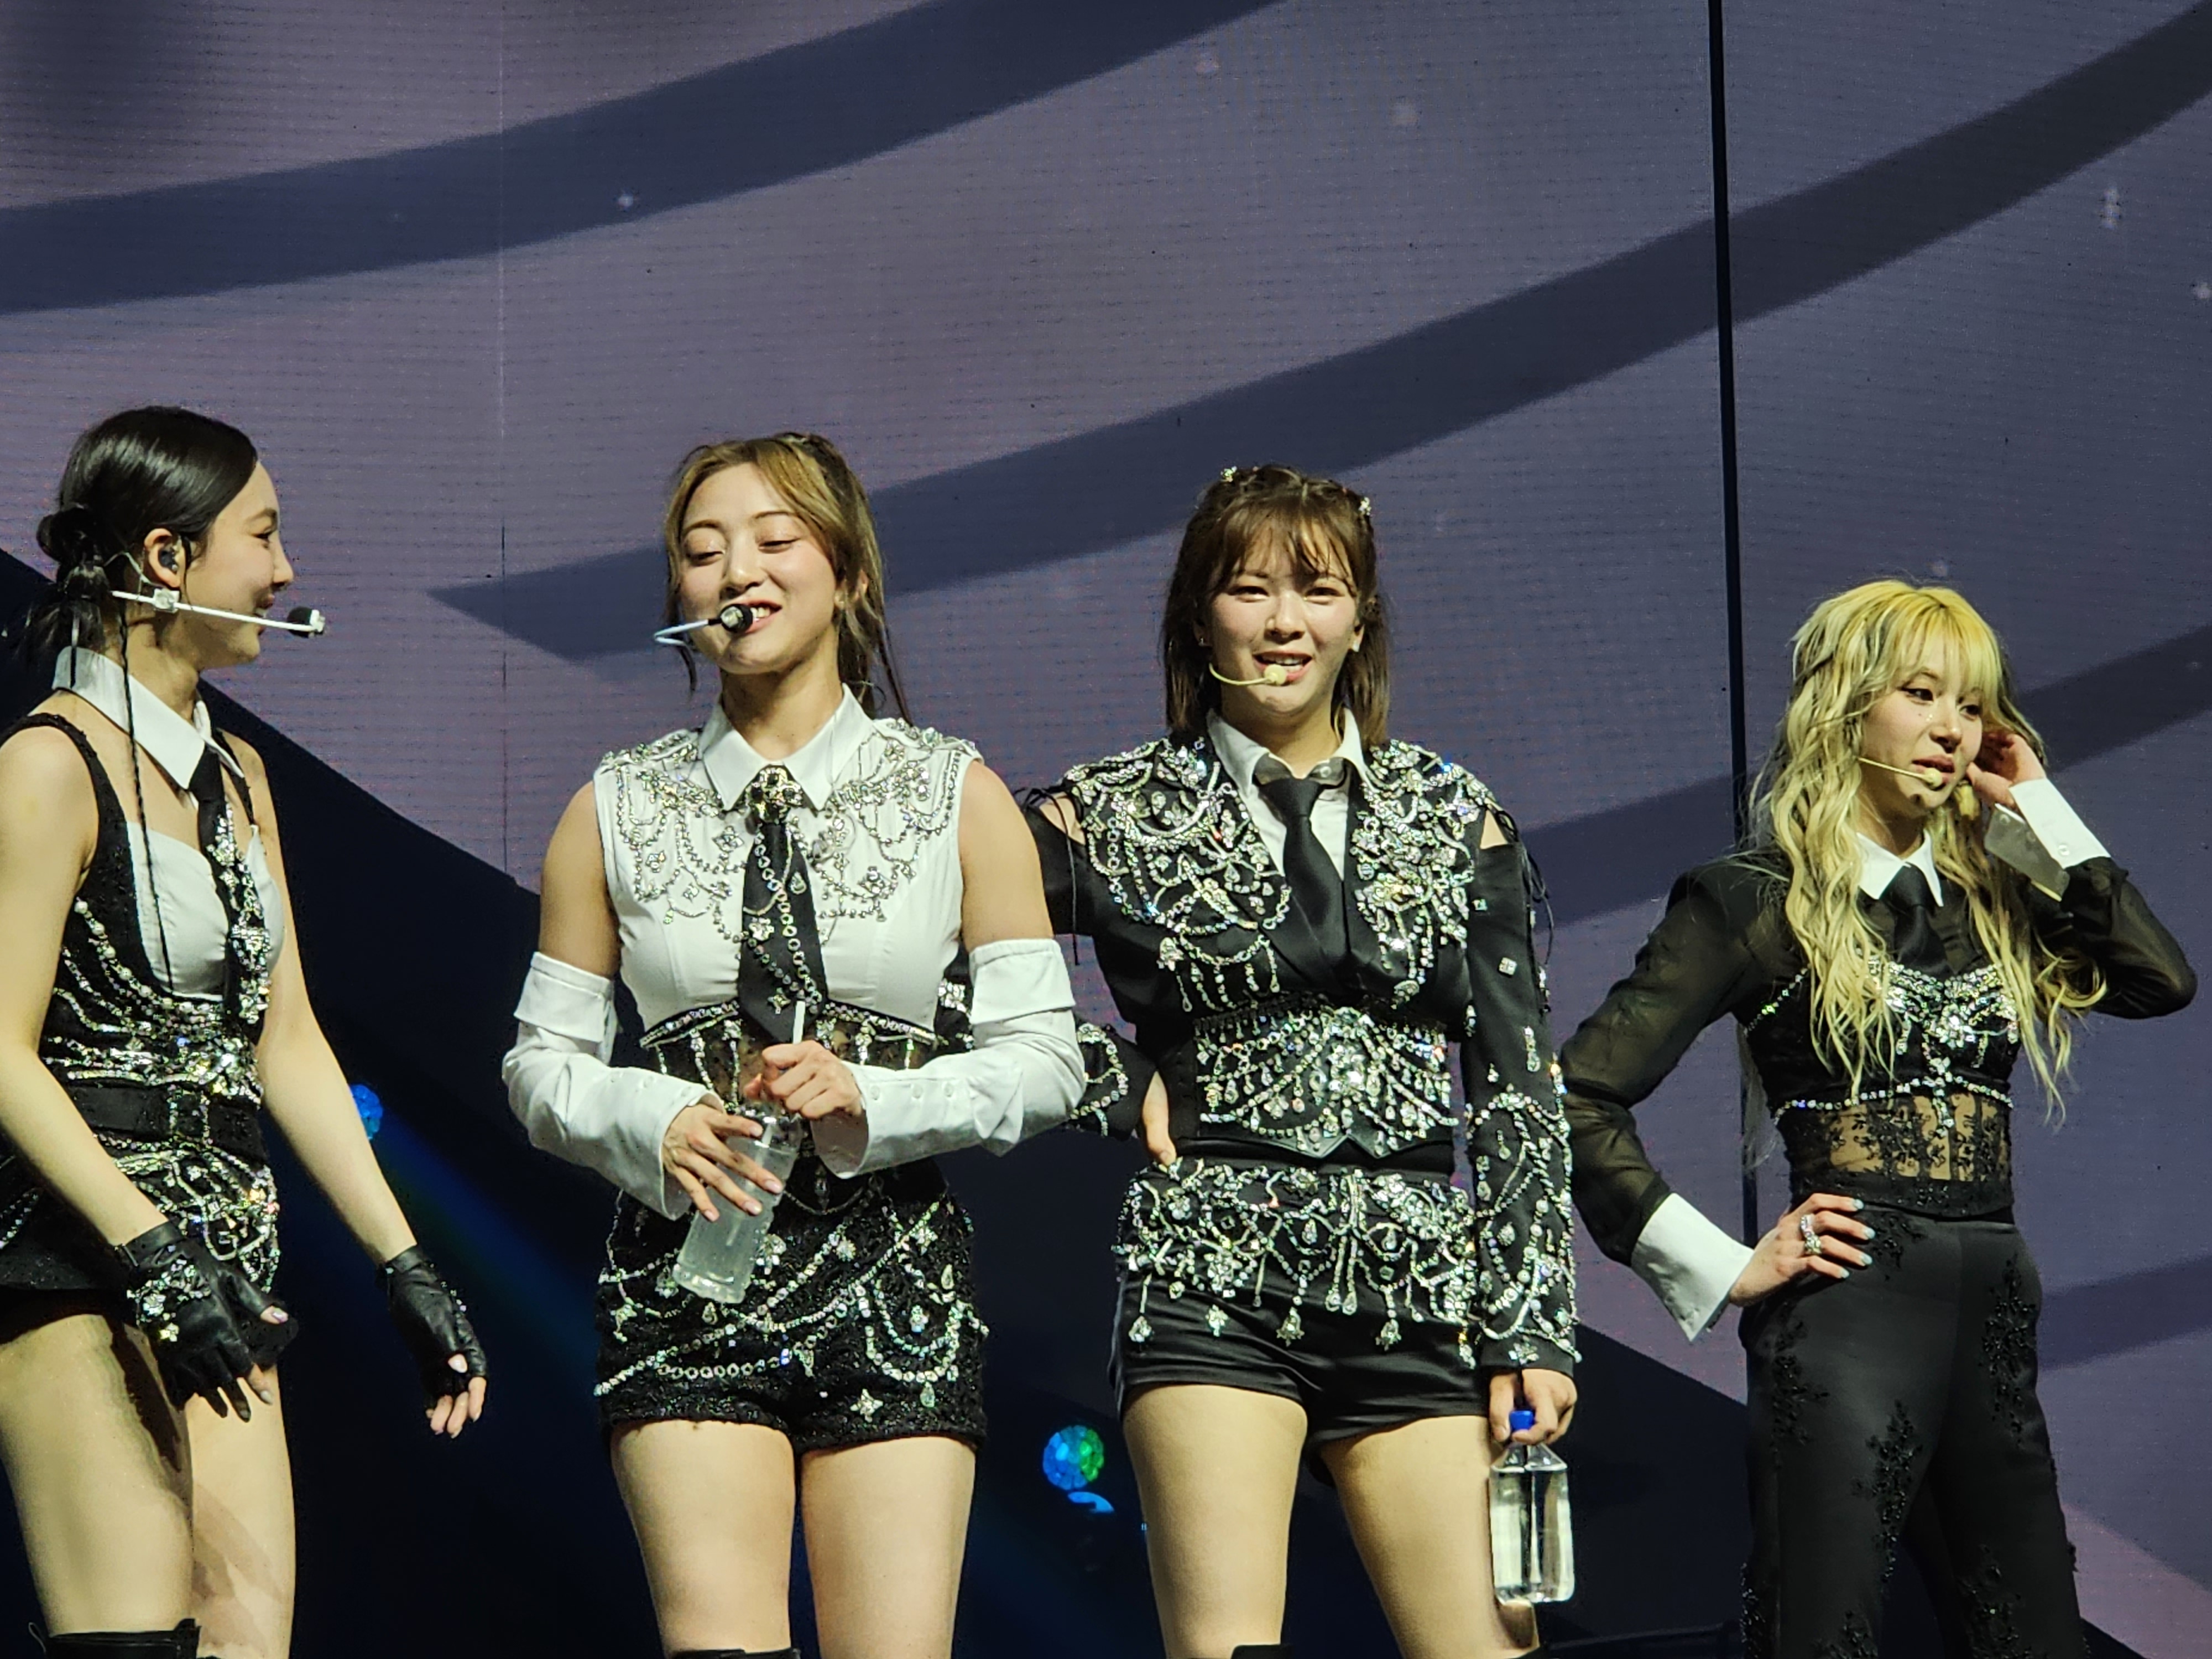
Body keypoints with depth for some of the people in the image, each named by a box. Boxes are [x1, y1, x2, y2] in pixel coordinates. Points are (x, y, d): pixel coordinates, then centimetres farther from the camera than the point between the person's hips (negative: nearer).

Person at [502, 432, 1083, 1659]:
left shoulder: (957, 797, 5)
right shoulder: (614, 812, 8)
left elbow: (1043, 1057, 3)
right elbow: (543, 1061, 10)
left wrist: (870, 1101, -13)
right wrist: (656, 1124, -10)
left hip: (893, 1276, 0)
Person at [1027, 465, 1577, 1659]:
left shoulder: (1454, 818, 12)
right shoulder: (1115, 818, 6)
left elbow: (1521, 1090, 10)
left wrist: (1534, 1328, 2)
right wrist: (1120, 1084, 0)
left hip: (1424, 1293, 2)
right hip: (1215, 1282, -2)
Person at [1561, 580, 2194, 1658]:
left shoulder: (1989, 899, 17)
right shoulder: (1756, 899, -1)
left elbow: (2159, 980, 1)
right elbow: (1581, 1094, -7)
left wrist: (2039, 807, 7)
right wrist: (1722, 1269, -9)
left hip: (1995, 1324, 6)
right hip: (1849, 1318, -6)